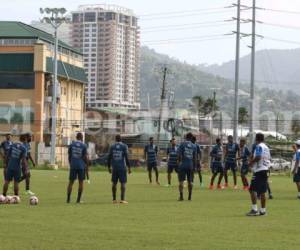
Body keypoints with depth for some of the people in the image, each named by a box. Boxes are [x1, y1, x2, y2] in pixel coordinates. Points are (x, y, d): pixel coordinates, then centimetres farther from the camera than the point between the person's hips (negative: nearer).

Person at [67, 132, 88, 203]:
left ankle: (68, 199, 0)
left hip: (73, 166, 2)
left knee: (71, 182, 6)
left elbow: (69, 156, 7)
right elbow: (85, 157, -4)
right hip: (81, 166, -2)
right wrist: (87, 166, 5)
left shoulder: (71, 145, 4)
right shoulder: (84, 146, -3)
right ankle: (78, 199, 3)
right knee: (81, 182, 6)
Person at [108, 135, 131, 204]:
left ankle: (114, 199, 11)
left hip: (114, 168, 3)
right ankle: (122, 199, -10)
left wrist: (109, 167, 13)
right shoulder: (124, 146, -3)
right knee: (123, 183, -2)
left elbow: (109, 158, 5)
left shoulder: (112, 147, 5)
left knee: (114, 183, 10)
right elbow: (126, 157, -8)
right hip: (122, 167, -3)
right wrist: (129, 167, -4)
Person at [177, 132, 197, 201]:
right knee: (190, 181, 10)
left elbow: (179, 154, -9)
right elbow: (194, 157, 6)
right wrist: (194, 166, 14)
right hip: (190, 165, 3)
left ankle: (181, 196, -10)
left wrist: (180, 162, 6)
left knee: (181, 181, -1)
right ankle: (190, 197, 12)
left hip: (183, 165, -3)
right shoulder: (194, 146, 6)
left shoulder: (182, 144, -2)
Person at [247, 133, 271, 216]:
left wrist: (251, 162, -5)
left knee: (253, 190, -9)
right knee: (262, 191, 11)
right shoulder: (266, 147, 15)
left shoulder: (259, 146, -9)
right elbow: (269, 159, 19)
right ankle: (263, 210, 12)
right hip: (265, 170, 8)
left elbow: (258, 157, -22)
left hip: (259, 170, -8)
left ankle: (254, 209, -16)